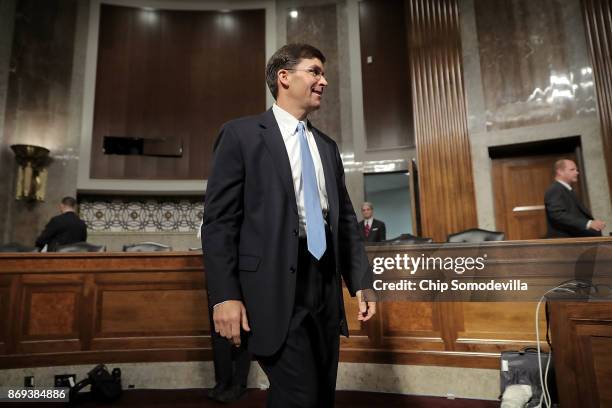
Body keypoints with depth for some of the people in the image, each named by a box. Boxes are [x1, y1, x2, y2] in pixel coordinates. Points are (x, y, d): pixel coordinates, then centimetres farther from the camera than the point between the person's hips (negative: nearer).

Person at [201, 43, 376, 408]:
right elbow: (219, 220, -7)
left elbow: (346, 218, 16)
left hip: (326, 287, 6)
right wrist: (225, 295, -14)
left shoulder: (328, 146, 16)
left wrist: (362, 281, 9)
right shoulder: (241, 134, -1)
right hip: (275, 290, -6)